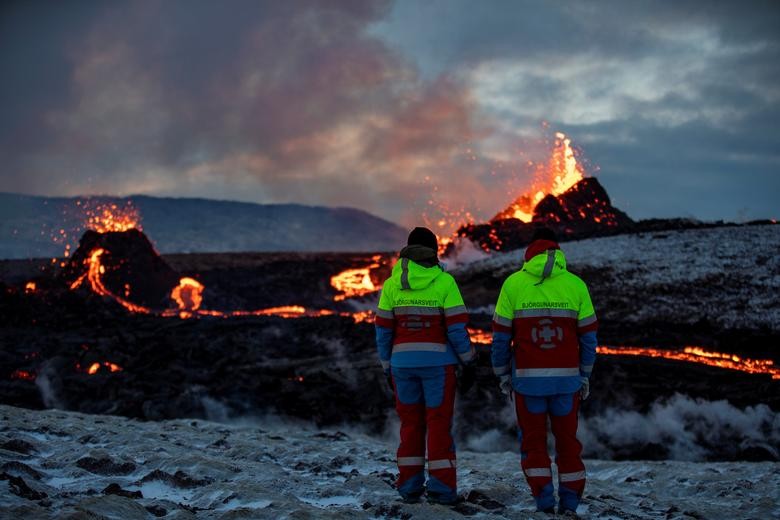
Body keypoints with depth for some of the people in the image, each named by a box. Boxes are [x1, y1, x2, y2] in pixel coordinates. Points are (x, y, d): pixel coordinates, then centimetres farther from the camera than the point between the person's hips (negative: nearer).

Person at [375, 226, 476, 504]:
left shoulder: (392, 284, 3)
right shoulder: (444, 282, -6)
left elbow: (383, 331, 5)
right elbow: (457, 328, -9)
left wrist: (388, 369, 14)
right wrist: (468, 364, 0)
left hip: (403, 363, 3)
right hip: (438, 363, -3)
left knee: (410, 423, 12)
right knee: (439, 424, 3)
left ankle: (410, 485, 11)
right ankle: (442, 487, 1)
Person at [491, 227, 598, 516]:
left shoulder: (513, 284, -2)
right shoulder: (576, 285, 1)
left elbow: (501, 336, -1)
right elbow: (588, 335, 4)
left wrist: (503, 374, 9)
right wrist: (585, 375, 14)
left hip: (528, 377, -1)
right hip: (566, 377, 1)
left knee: (533, 440, 10)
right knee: (567, 440, 14)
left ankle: (544, 502, 3)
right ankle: (569, 503, 14)